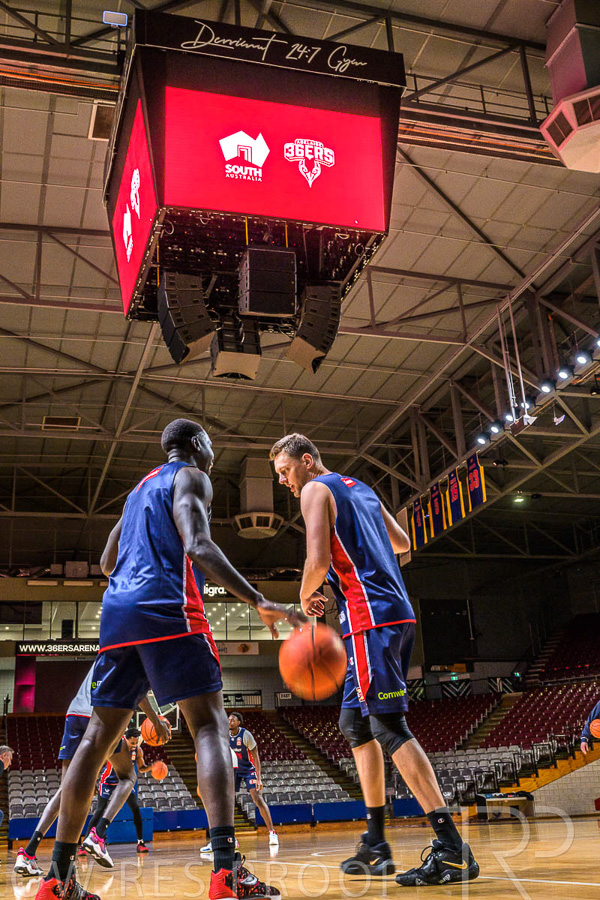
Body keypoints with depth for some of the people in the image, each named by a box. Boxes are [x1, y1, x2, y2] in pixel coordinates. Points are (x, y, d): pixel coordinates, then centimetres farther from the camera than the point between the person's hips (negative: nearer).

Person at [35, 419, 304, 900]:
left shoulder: (140, 489, 29)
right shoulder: (191, 478, 4)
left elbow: (108, 562, 30)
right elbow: (197, 546, -15)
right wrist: (259, 601, -20)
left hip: (118, 609, 8)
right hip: (168, 610, -8)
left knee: (100, 734, 9)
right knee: (210, 726, -10)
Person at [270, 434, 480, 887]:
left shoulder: (316, 490, -3)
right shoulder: (361, 489, 23)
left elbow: (318, 560, -15)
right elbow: (403, 543, 29)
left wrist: (305, 597, 3)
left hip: (370, 616, -10)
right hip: (397, 612, 10)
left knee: (390, 726, -12)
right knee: (355, 723, 14)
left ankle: (451, 847, -14)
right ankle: (376, 846, 18)